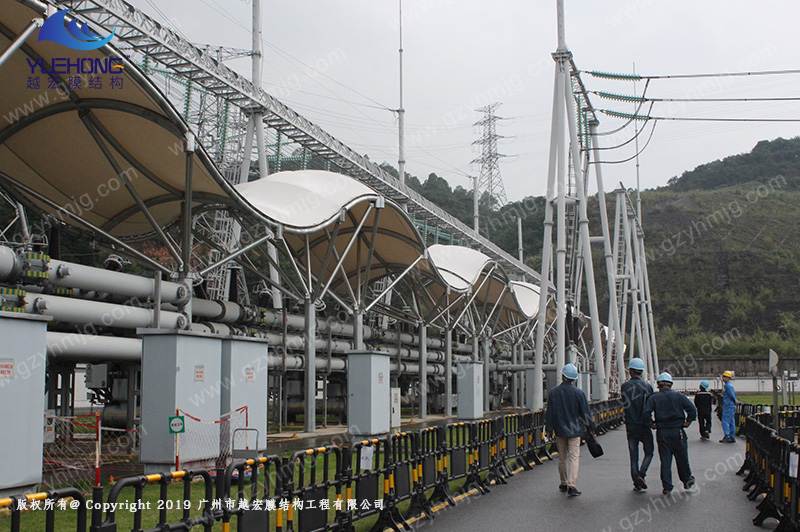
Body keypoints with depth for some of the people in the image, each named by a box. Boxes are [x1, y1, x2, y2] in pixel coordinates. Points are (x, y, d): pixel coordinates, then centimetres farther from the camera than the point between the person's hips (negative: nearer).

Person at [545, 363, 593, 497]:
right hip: (575, 430, -2)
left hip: (560, 430, 2)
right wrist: (590, 426, 8)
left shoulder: (553, 393, -4)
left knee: (562, 457, 14)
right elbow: (585, 412, -4)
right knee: (573, 457, -3)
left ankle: (564, 483, 24)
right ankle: (571, 485, -14)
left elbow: (549, 412, 0)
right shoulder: (579, 393, -9)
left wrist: (549, 428, 8)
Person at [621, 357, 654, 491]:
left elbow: (626, 405, -8)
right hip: (644, 425, -1)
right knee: (648, 453, 12)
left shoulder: (625, 386, -4)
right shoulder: (647, 386, -5)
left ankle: (636, 483, 8)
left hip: (631, 426, 1)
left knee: (633, 456, 9)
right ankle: (641, 474, -10)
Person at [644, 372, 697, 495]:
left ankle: (667, 487, 3)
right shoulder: (679, 396, 1)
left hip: (662, 433, 0)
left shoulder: (653, 398, -1)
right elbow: (692, 410, -8)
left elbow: (646, 413, -13)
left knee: (665, 460, 4)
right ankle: (687, 480, 27)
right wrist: (688, 422, 3)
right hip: (678, 431, 0)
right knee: (682, 458, 14)